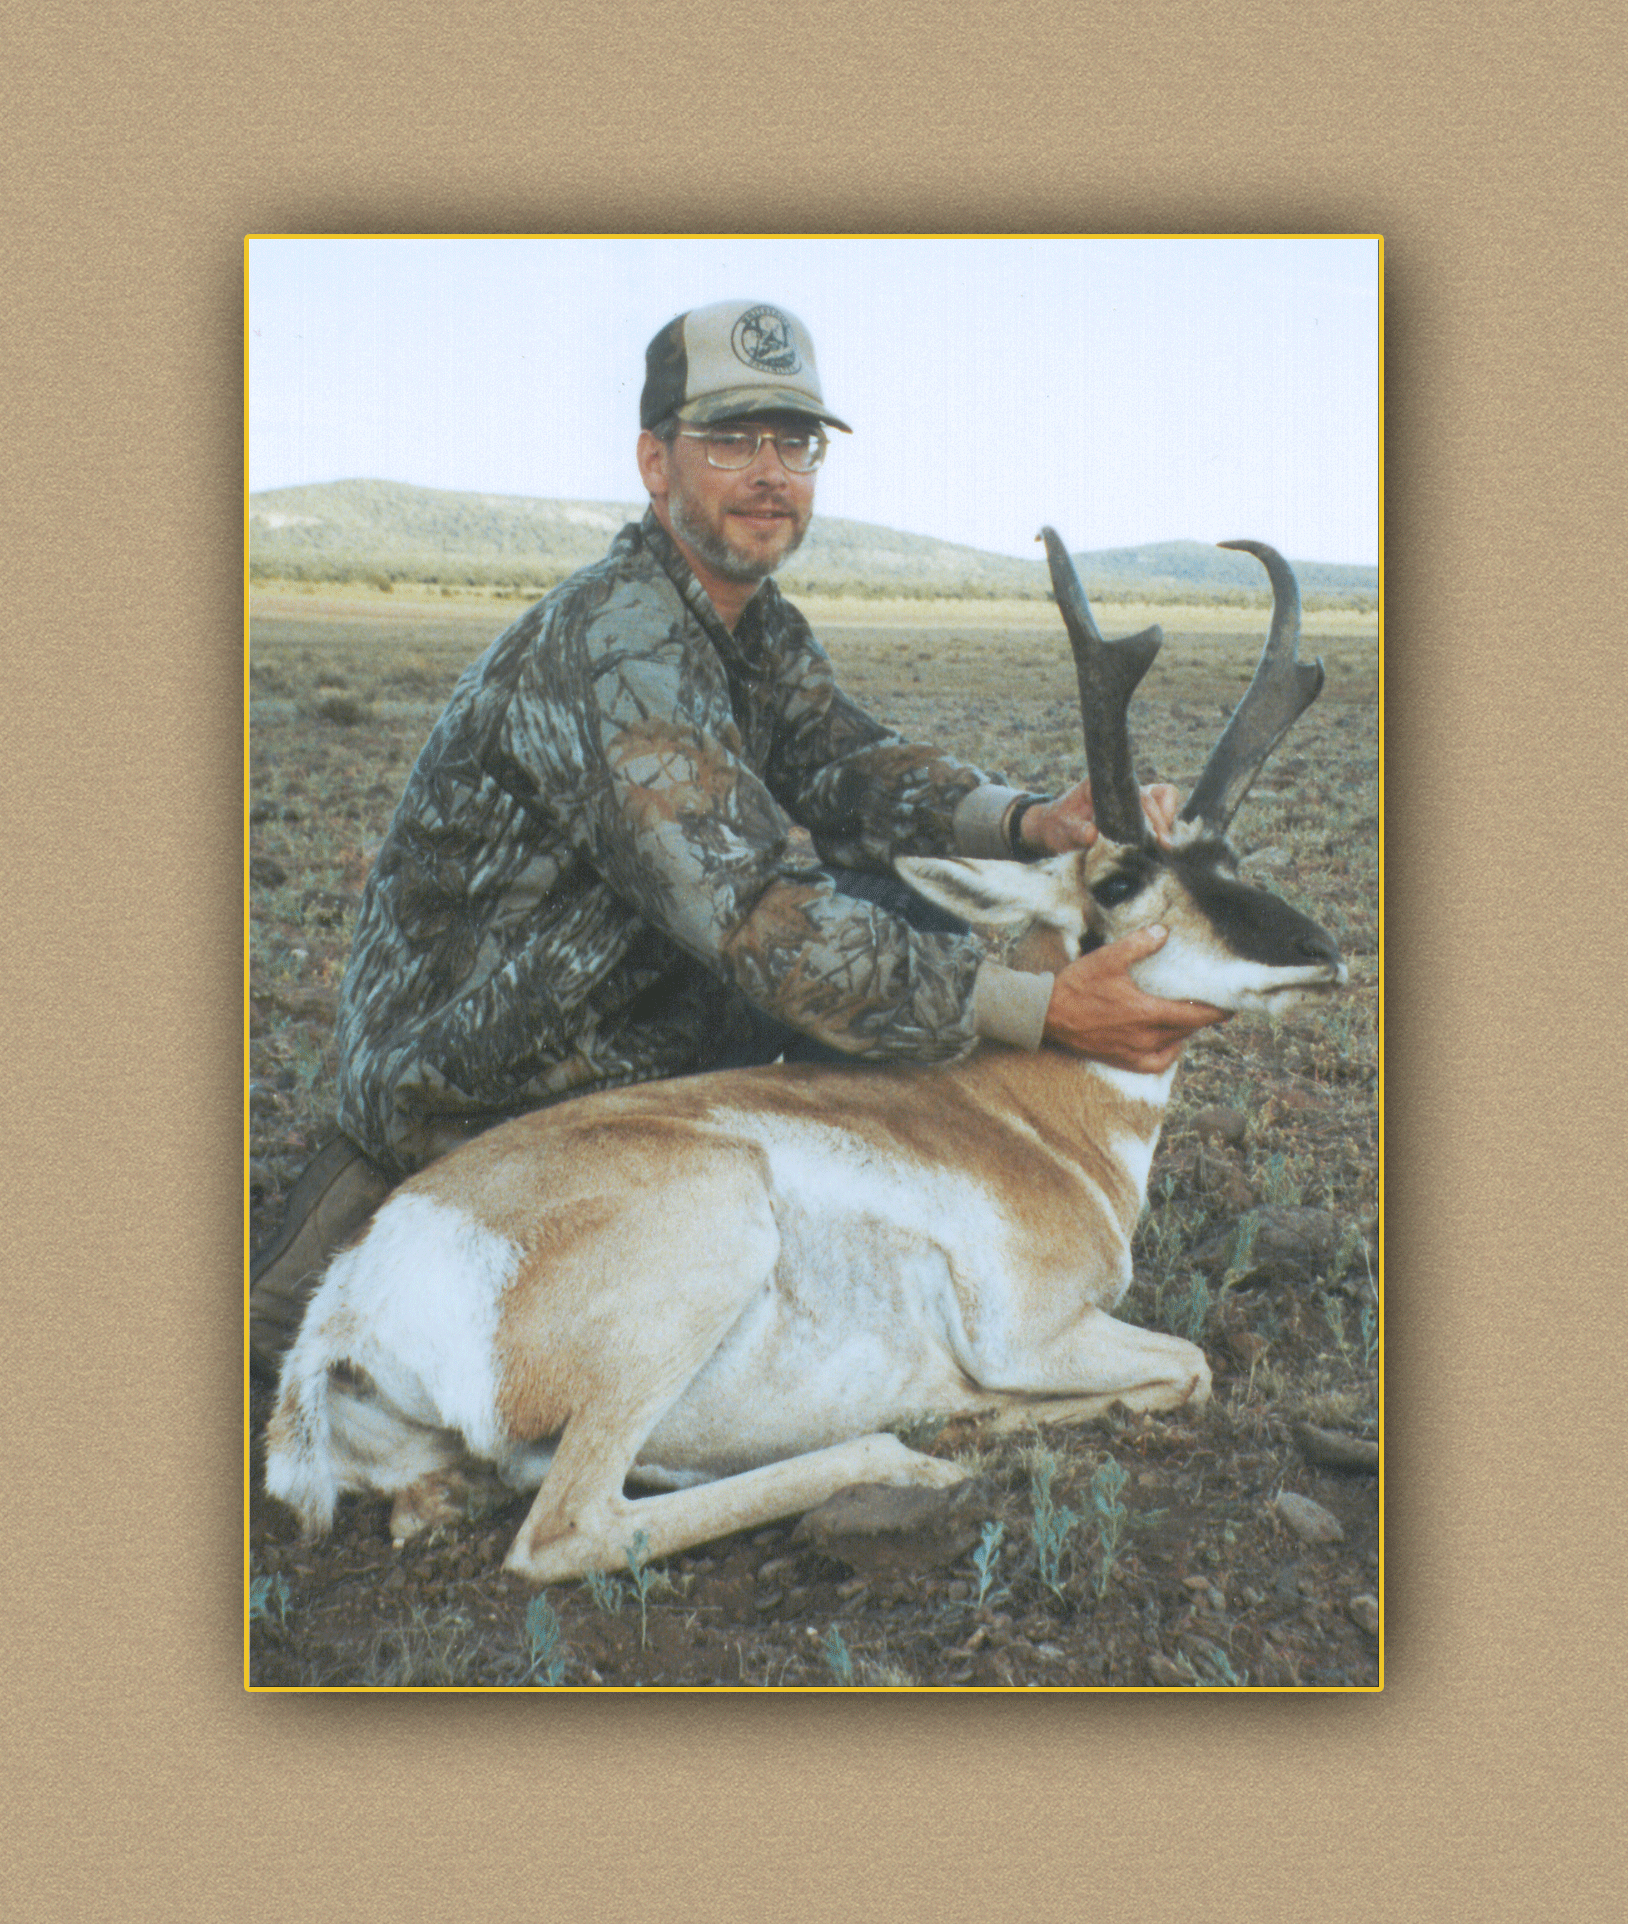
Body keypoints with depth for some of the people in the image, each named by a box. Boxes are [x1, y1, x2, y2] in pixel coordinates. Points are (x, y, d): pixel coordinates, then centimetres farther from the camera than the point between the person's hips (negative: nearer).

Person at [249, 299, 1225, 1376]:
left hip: (612, 1019, 9)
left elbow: (843, 762, -5)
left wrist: (1029, 823, -25)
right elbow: (763, 918, -35)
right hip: (481, 1096, -9)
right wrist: (1045, 1013, -36)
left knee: (901, 922, 4)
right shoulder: (619, 650, -27)